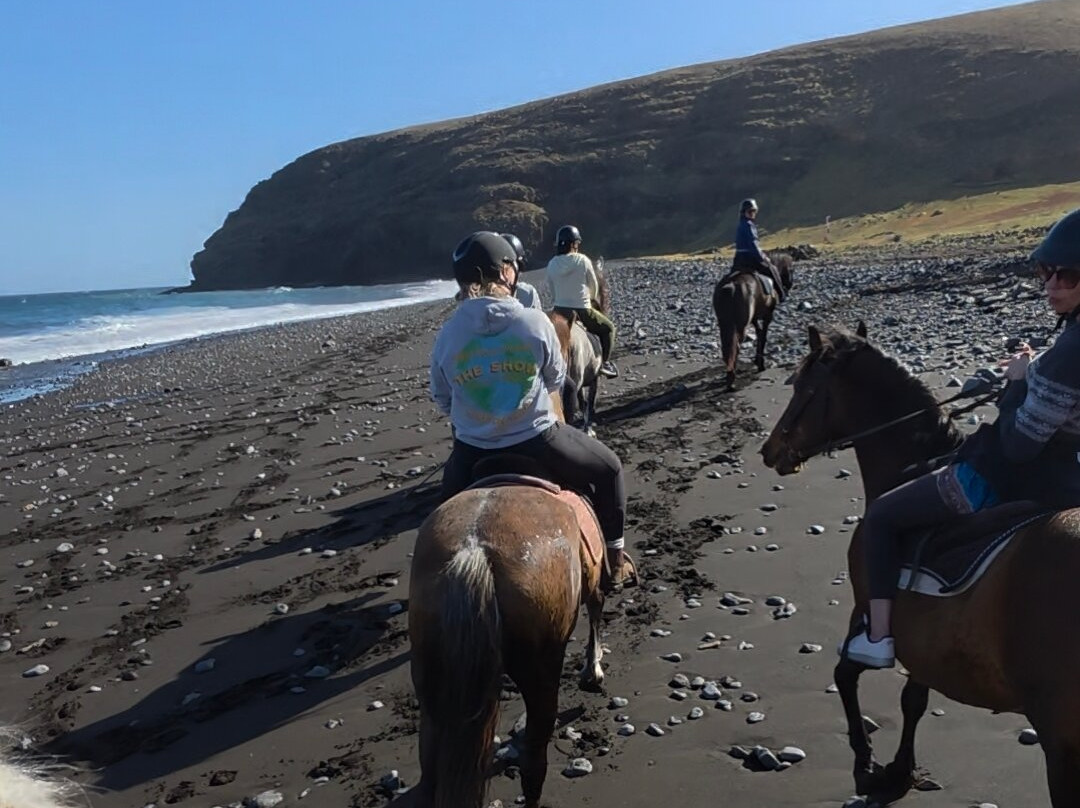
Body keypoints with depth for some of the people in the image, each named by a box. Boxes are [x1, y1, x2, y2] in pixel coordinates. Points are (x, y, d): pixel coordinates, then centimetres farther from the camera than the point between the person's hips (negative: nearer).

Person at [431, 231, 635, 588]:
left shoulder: (446, 336, -6)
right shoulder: (536, 322, -11)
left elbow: (442, 400, 6)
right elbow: (556, 379, 3)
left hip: (472, 453, 3)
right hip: (538, 443, -2)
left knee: (450, 501, 34)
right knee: (608, 468, 23)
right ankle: (614, 556, 28)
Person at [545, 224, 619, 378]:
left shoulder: (552, 264, -1)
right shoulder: (583, 260, -11)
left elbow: (552, 290, 9)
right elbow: (594, 286, 1)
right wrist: (591, 300, 21)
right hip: (582, 311, -4)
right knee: (608, 328, 19)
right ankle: (604, 362, 15)